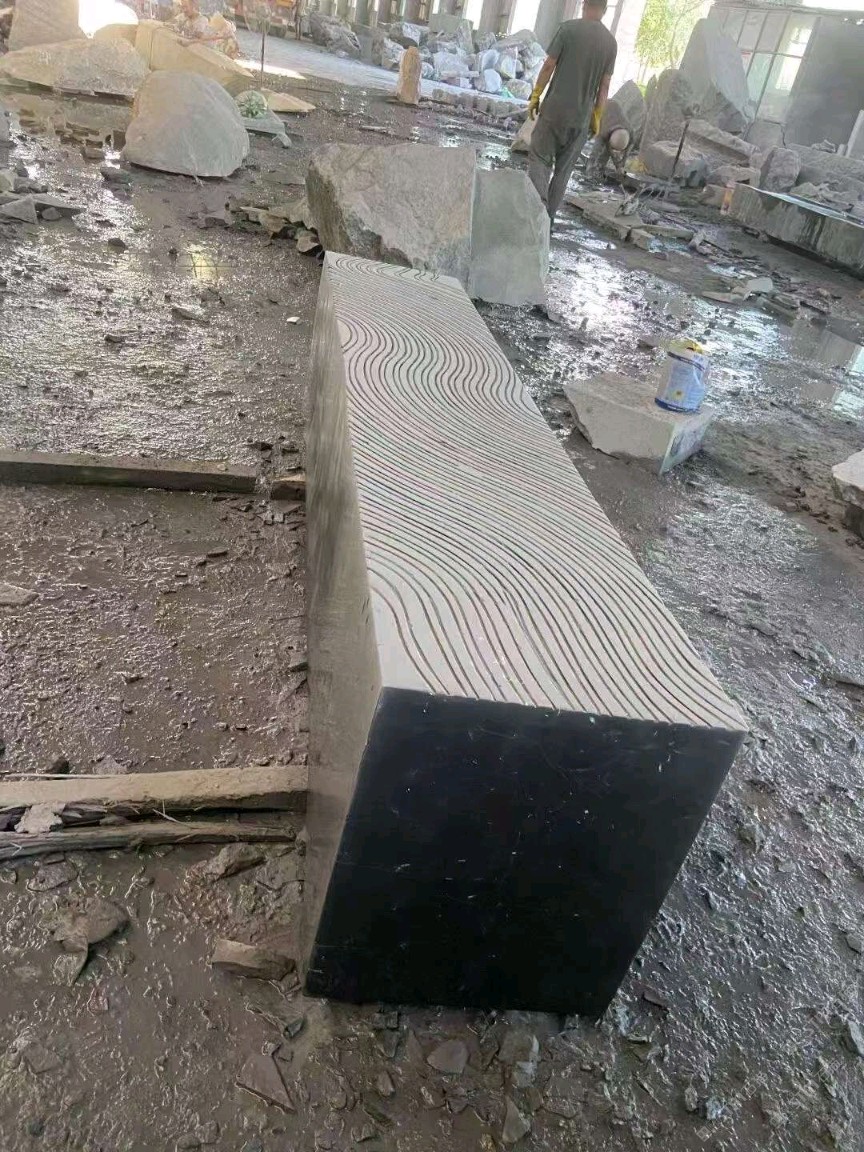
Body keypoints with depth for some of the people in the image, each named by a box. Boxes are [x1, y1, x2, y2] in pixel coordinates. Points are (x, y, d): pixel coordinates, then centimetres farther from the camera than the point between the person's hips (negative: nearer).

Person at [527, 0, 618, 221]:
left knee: (539, 158, 3)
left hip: (554, 110, -3)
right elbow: (604, 85, 5)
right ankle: (548, 218, 13)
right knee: (563, 169, 11)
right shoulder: (610, 42, 4)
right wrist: (597, 116, 13)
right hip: (581, 117, 3)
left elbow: (549, 65, -7)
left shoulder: (569, 28, -5)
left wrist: (535, 96, 2)